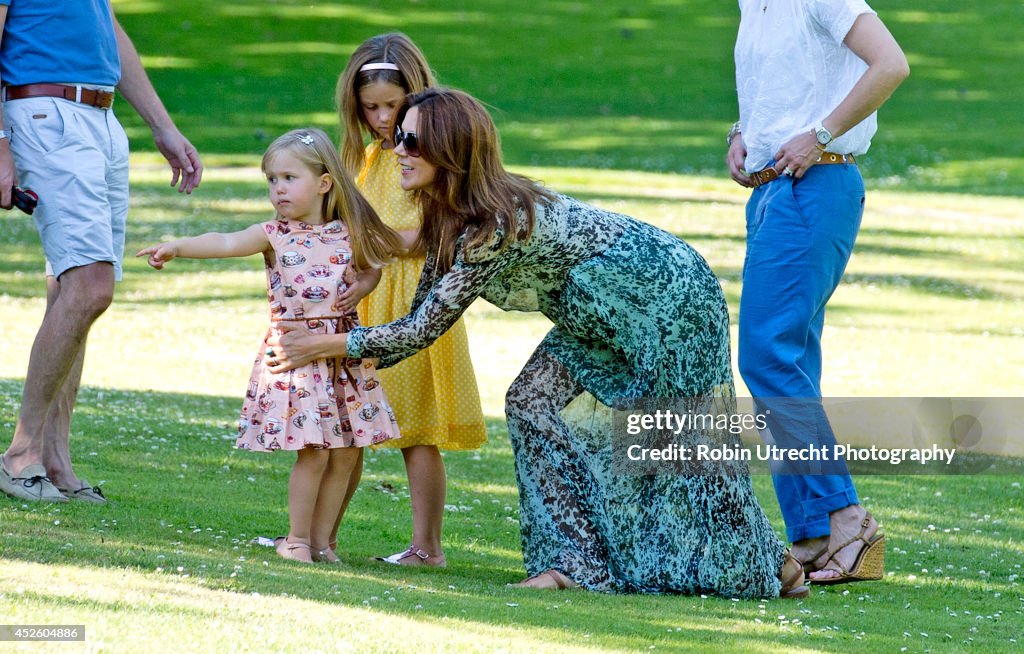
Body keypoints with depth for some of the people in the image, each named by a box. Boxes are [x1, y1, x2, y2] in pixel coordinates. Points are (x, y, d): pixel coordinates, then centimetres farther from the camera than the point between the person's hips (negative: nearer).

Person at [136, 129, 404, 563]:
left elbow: (395, 246, 24)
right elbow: (228, 242, -19)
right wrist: (177, 247, -33)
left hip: (346, 356, 3)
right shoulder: (275, 235, -3)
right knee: (313, 453, -9)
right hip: (294, 359, -3)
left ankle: (321, 538, 18)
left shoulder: (350, 234, 5)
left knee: (346, 454, 5)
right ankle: (296, 538, 8)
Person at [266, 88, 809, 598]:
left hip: (671, 297, -9)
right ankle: (577, 562, 1)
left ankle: (771, 566, 18)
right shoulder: (447, 216, -4)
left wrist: (322, 345, -22)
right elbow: (421, 318, 2)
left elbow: (424, 329, -28)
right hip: (611, 315, 9)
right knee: (533, 402, -1)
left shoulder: (496, 225, -33)